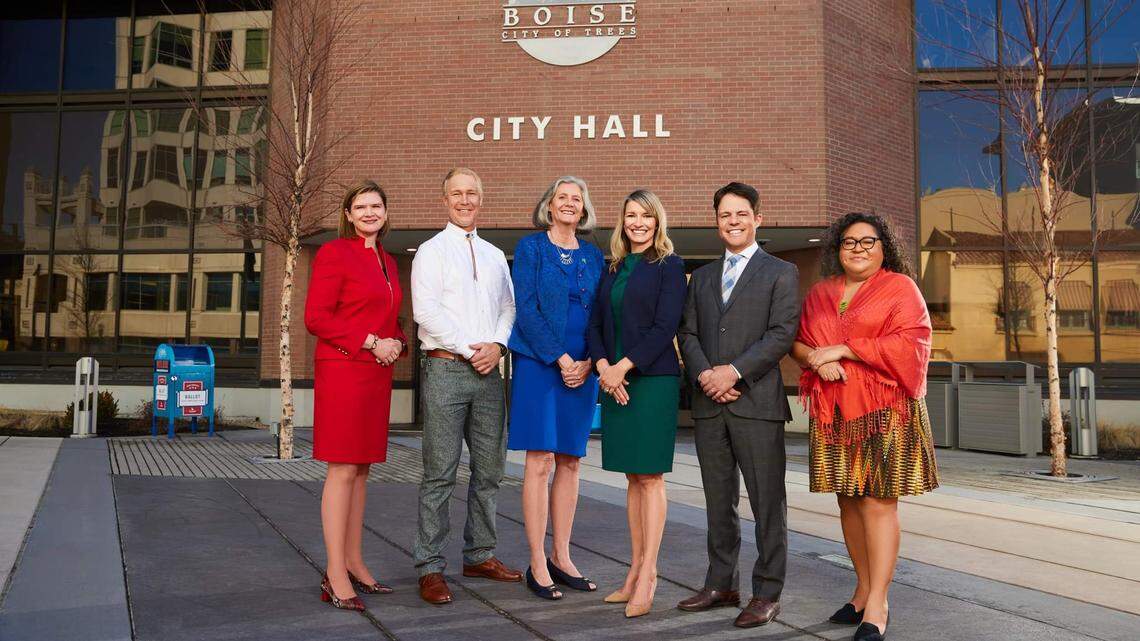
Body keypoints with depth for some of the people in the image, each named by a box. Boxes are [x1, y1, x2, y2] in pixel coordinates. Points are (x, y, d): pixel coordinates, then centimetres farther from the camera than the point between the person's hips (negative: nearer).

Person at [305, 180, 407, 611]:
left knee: (361, 469, 11)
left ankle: (353, 563, 19)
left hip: (377, 373, 7)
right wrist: (370, 342, -15)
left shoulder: (387, 262, 18)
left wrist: (397, 342, 2)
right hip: (343, 370, -7)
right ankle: (335, 575, 0)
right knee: (343, 469, -6)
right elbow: (316, 317, -10)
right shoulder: (334, 253, -4)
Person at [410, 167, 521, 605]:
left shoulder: (495, 255, 18)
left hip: (488, 371, 5)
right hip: (446, 368, -5)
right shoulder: (432, 251, 3)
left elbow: (509, 307, 12)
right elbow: (425, 311, -8)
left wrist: (497, 345, -6)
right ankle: (430, 568, 2)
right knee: (440, 472, -5)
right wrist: (469, 349, -12)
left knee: (489, 469, 8)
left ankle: (480, 555, 20)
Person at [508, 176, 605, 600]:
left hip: (581, 369, 5)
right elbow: (525, 309, -7)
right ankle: (537, 565, 2)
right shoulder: (531, 247, 1)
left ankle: (561, 557, 16)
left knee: (570, 462, 7)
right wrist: (560, 359, -13)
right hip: (538, 364, -4)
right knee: (540, 461, -6)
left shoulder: (593, 256, 14)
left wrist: (588, 363, -5)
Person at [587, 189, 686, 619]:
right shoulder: (613, 269, 16)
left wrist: (624, 366, -14)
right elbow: (596, 324, 12)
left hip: (653, 379, -6)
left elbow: (665, 326, -11)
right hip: (616, 382, 6)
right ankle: (636, 570, 15)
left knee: (650, 476, -4)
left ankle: (647, 575, 2)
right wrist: (603, 366, -5)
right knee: (633, 477, 9)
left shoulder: (669, 266, -1)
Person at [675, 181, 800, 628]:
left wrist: (735, 371, -16)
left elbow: (782, 334, -8)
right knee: (718, 500, 12)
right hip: (709, 405, 5)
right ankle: (721, 584, 23)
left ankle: (767, 592, 9)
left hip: (756, 402, -5)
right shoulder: (701, 277, 18)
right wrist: (704, 375, -7)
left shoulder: (781, 273, 3)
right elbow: (688, 334, 11)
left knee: (767, 501, 0)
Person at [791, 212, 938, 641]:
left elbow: (908, 341, -10)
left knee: (878, 501, -6)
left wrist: (843, 349, -12)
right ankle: (863, 590, 19)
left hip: (885, 410, -4)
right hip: (833, 411, 4)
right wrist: (818, 360, -9)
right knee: (848, 499, 7)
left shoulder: (900, 287, 3)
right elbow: (797, 342, 14)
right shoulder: (820, 293, 16)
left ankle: (877, 606, -2)